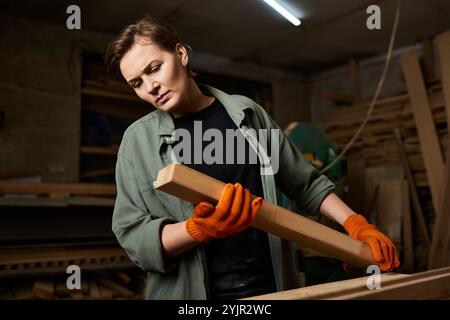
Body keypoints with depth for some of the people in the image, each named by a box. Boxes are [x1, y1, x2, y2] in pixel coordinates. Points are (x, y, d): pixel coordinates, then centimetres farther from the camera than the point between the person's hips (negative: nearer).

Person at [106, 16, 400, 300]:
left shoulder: (247, 112, 2)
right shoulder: (138, 139, -4)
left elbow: (305, 183, 9)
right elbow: (132, 235, -9)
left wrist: (355, 224, -1)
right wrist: (200, 228, -24)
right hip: (191, 293, -2)